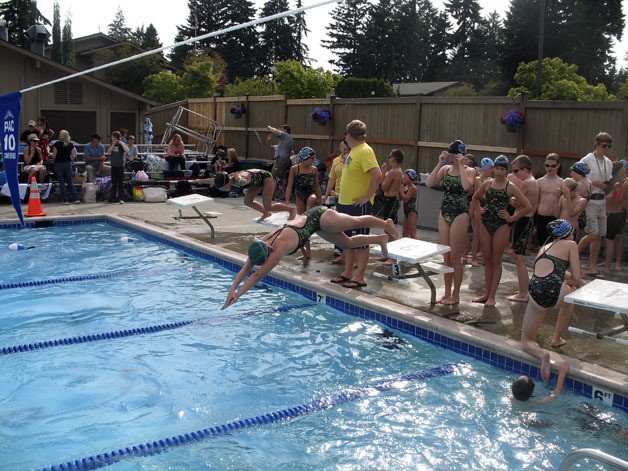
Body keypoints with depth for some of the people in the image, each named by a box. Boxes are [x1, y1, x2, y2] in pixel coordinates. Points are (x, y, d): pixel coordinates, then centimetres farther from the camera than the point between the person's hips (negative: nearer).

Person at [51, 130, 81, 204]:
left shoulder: (57, 144, -7)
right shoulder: (71, 144, 1)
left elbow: (54, 156, -6)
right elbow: (73, 156, 1)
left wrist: (53, 161, 13)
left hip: (59, 164, -2)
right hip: (68, 163, 2)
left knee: (61, 182, 3)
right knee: (69, 182, 11)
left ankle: (65, 200, 1)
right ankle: (76, 198, 2)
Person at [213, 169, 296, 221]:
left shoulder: (238, 179, -40)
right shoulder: (229, 177, -14)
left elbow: (244, 180, -67)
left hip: (266, 178, -9)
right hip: (257, 180, 9)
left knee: (268, 207, -11)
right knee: (247, 202, 0)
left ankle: (292, 209, 8)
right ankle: (266, 213, 22)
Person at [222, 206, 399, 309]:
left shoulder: (279, 248, -37)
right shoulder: (259, 245, -17)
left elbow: (258, 275, -38)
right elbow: (245, 269, -15)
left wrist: (237, 294, -39)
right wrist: (232, 288, -27)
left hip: (319, 217, -7)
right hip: (308, 218, 7)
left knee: (357, 222, 14)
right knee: (348, 243, 18)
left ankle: (386, 224, 38)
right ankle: (381, 239, 37)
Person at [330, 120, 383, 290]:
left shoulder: (365, 151, -17)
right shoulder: (353, 151, 13)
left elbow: (377, 175, -28)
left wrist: (367, 197, -22)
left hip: (358, 205, -10)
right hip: (345, 203, 10)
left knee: (360, 242, -1)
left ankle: (359, 277, 5)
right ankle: (348, 273, 25)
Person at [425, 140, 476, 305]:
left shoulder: (469, 171, -5)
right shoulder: (445, 169, 7)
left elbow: (466, 186, -27)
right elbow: (429, 183, -7)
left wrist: (461, 165, -19)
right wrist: (440, 163, -9)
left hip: (460, 215, -5)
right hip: (444, 214, 5)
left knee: (455, 257, -1)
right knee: (446, 257, 11)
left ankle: (455, 295, 10)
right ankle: (447, 293, 20)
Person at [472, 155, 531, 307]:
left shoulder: (510, 187, -5)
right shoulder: (487, 184, 6)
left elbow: (527, 206, -7)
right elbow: (475, 198, 24)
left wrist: (511, 218, -8)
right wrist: (479, 209, 8)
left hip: (501, 226, -4)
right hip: (485, 224, 4)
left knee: (496, 261, 1)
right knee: (487, 260, 10)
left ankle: (492, 296, 7)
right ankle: (486, 293, 19)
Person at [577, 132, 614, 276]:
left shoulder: (609, 163, 13)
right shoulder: (586, 160, -7)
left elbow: (608, 183, 21)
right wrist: (594, 182, -17)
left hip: (601, 201, 6)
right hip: (589, 200, -6)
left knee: (599, 235, 6)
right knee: (593, 234, -14)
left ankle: (592, 265, 14)